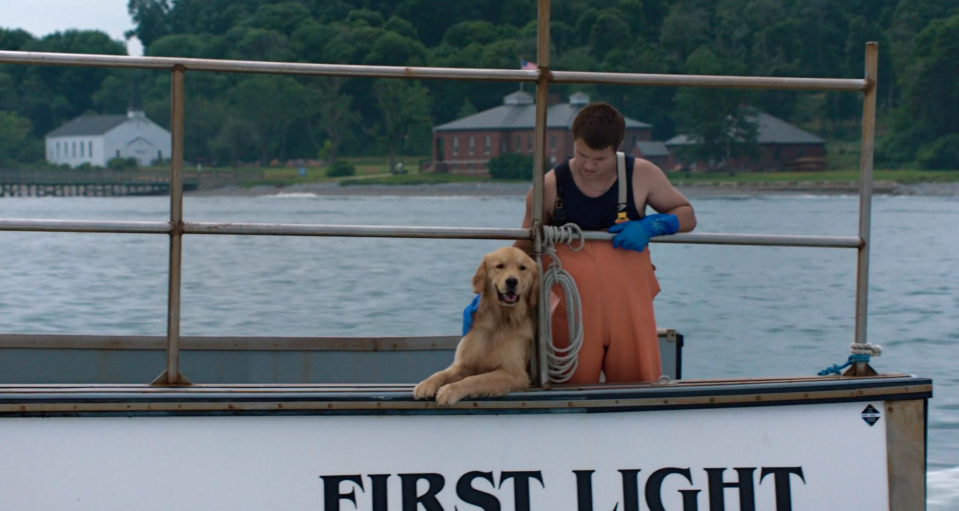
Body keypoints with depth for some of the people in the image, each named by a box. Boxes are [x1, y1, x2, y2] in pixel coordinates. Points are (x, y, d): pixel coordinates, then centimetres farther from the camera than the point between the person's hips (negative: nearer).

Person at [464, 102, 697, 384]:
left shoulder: (642, 176, 2)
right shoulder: (550, 188, -1)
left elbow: (687, 216, 14)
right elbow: (523, 251, 7)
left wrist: (650, 226, -8)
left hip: (629, 308, 1)